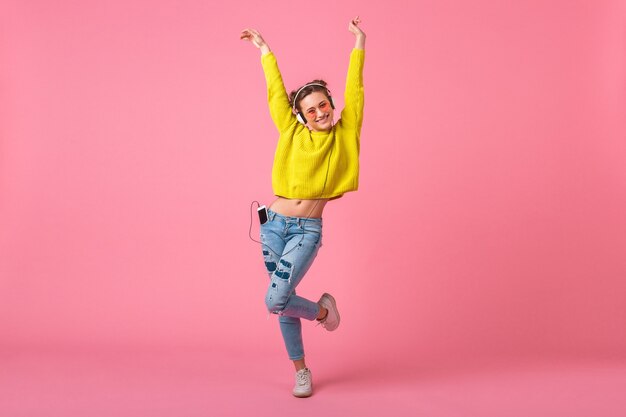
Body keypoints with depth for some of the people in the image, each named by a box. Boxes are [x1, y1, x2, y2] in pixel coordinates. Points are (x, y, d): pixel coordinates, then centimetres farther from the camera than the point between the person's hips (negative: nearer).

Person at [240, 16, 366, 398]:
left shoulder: (343, 135, 2)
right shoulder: (292, 133, 7)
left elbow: (355, 90, 3)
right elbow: (276, 92, 15)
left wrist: (360, 44, 5)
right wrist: (265, 50, 23)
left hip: (307, 230, -3)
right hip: (275, 224, 3)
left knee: (275, 301, -14)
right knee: (283, 300, 8)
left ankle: (323, 309, 17)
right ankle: (301, 371, 25)